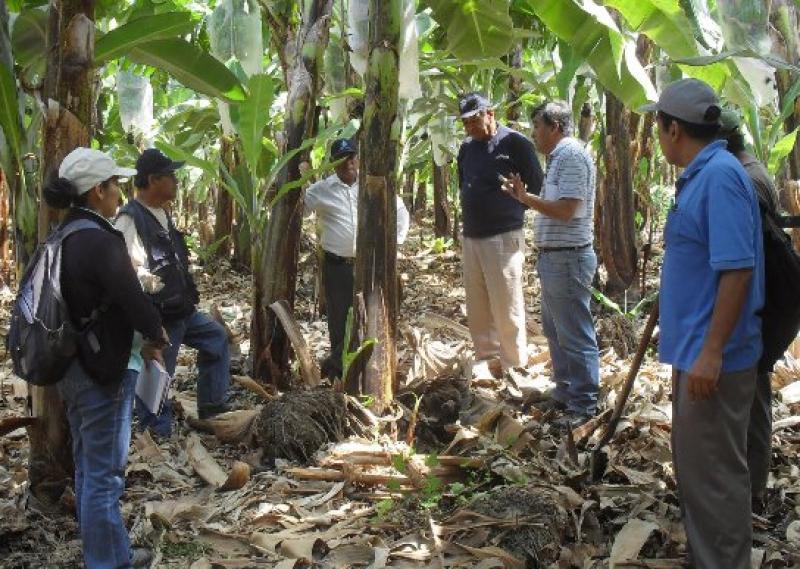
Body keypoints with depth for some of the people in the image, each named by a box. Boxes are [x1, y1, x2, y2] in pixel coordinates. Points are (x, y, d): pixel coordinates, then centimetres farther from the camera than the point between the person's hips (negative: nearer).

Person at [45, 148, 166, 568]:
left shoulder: (65, 237, 8)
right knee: (103, 474, 1)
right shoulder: (100, 241, -21)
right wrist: (155, 337, -1)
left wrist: (137, 338, 8)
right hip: (103, 371, -10)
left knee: (88, 469, 19)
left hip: (73, 367, 10)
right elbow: (134, 301, -22)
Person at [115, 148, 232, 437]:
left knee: (216, 337, 23)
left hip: (180, 311, 10)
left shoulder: (162, 215, 10)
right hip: (155, 316, -10)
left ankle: (212, 403, 31)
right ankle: (158, 436, 15)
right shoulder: (131, 219, -21)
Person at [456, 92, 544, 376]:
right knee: (477, 307, 11)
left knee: (506, 307, -3)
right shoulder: (467, 148, 11)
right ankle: (486, 356, 23)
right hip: (470, 237, 7)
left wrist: (512, 210, 2)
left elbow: (536, 185, -5)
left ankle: (514, 365, 7)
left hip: (503, 238, -7)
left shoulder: (515, 143, -9)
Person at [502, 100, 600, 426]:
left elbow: (566, 210, -23)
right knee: (554, 329, 19)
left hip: (568, 259, -11)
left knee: (575, 336, -3)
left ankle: (584, 405, 5)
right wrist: (525, 197, 12)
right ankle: (564, 392, 31)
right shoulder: (559, 157, 16)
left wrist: (526, 198, -14)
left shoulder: (572, 156, -16)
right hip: (553, 258, 11)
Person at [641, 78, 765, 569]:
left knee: (713, 471, 1)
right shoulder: (701, 174, 10)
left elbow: (737, 270, -26)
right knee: (696, 464, 20)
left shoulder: (720, 175, -20)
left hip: (714, 357, -10)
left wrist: (711, 352, -26)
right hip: (695, 348, 10)